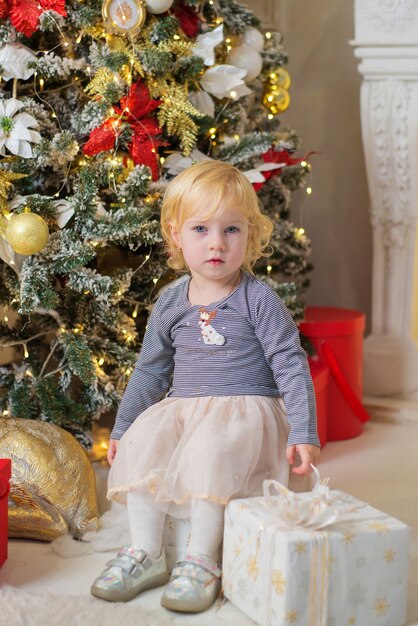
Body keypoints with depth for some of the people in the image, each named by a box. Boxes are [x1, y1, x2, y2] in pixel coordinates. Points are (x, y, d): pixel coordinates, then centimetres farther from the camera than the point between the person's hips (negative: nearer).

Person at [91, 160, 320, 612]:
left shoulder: (258, 300, -5)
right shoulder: (170, 304, 8)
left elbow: (291, 366, -7)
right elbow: (150, 371, 18)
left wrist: (303, 432, -15)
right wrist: (121, 427, 18)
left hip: (246, 409, -5)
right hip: (182, 406, 5)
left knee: (209, 445, -34)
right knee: (144, 439, -22)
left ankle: (202, 560, -22)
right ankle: (145, 553, -13)